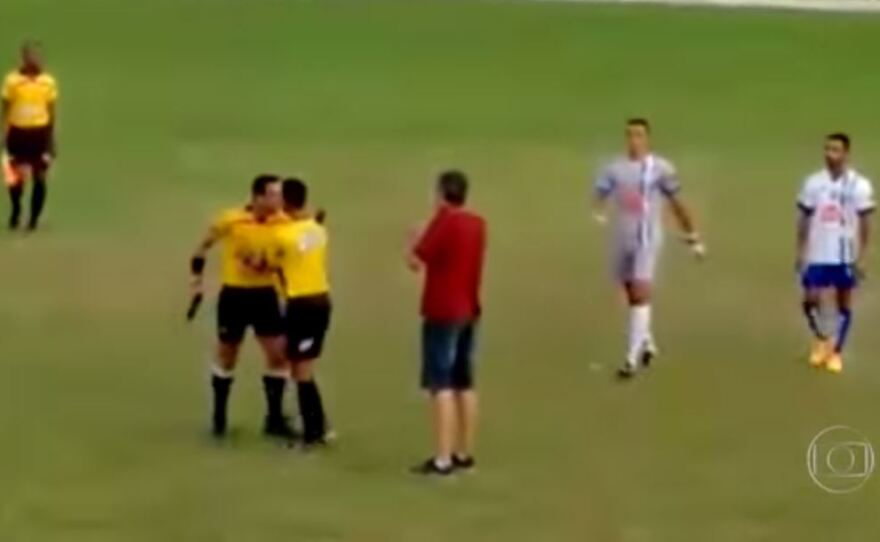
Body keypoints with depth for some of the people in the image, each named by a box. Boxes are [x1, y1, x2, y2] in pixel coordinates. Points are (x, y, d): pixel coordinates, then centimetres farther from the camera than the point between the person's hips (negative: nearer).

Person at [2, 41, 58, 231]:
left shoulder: (48, 82, -2)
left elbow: (51, 112, 6)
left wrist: (51, 142, 6)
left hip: (40, 133, 1)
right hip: (18, 132, -1)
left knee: (39, 178, 2)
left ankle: (34, 218, 16)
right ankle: (16, 210, 33)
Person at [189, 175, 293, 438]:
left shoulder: (282, 223, -9)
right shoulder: (231, 220, -17)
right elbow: (205, 244, -1)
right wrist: (197, 277, -1)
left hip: (266, 295, 3)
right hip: (234, 296, -3)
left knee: (278, 356, -1)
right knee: (227, 359, 10)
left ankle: (274, 419, 13)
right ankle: (218, 416, 28)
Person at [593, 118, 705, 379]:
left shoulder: (660, 168, -3)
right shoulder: (614, 168, 6)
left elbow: (677, 204, 3)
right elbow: (601, 194, 0)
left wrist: (693, 238, 7)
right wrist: (598, 213, -24)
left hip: (647, 238, -4)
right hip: (621, 238, 4)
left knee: (641, 295, -13)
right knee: (633, 296, 15)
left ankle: (632, 358, -15)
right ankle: (647, 343, 36)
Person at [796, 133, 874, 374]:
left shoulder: (859, 185, -8)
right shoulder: (813, 182, -1)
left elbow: (865, 223, -5)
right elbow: (804, 219, 5)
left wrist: (861, 257, -10)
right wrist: (801, 252, 2)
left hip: (845, 256, -1)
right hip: (818, 255, 1)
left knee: (844, 304, 7)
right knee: (810, 300, -4)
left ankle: (836, 352, 19)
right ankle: (821, 339, 22)